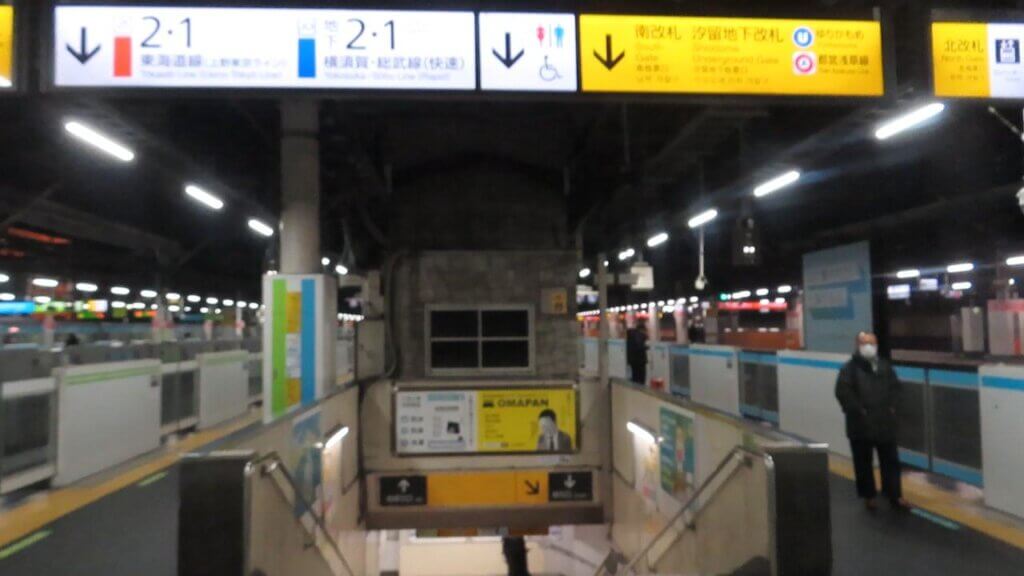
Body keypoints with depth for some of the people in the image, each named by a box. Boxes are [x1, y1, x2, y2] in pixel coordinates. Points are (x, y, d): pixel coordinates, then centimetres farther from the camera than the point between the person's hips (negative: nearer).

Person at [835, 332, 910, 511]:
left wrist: (893, 407, 2)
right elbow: (842, 391, -15)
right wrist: (857, 410, -17)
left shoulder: (885, 366, 10)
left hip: (885, 422, 4)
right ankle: (868, 495, 20)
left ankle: (895, 496, 19)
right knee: (863, 463, 7)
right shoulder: (850, 368, -8)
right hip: (861, 424, -4)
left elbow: (895, 387, 14)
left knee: (890, 461, 9)